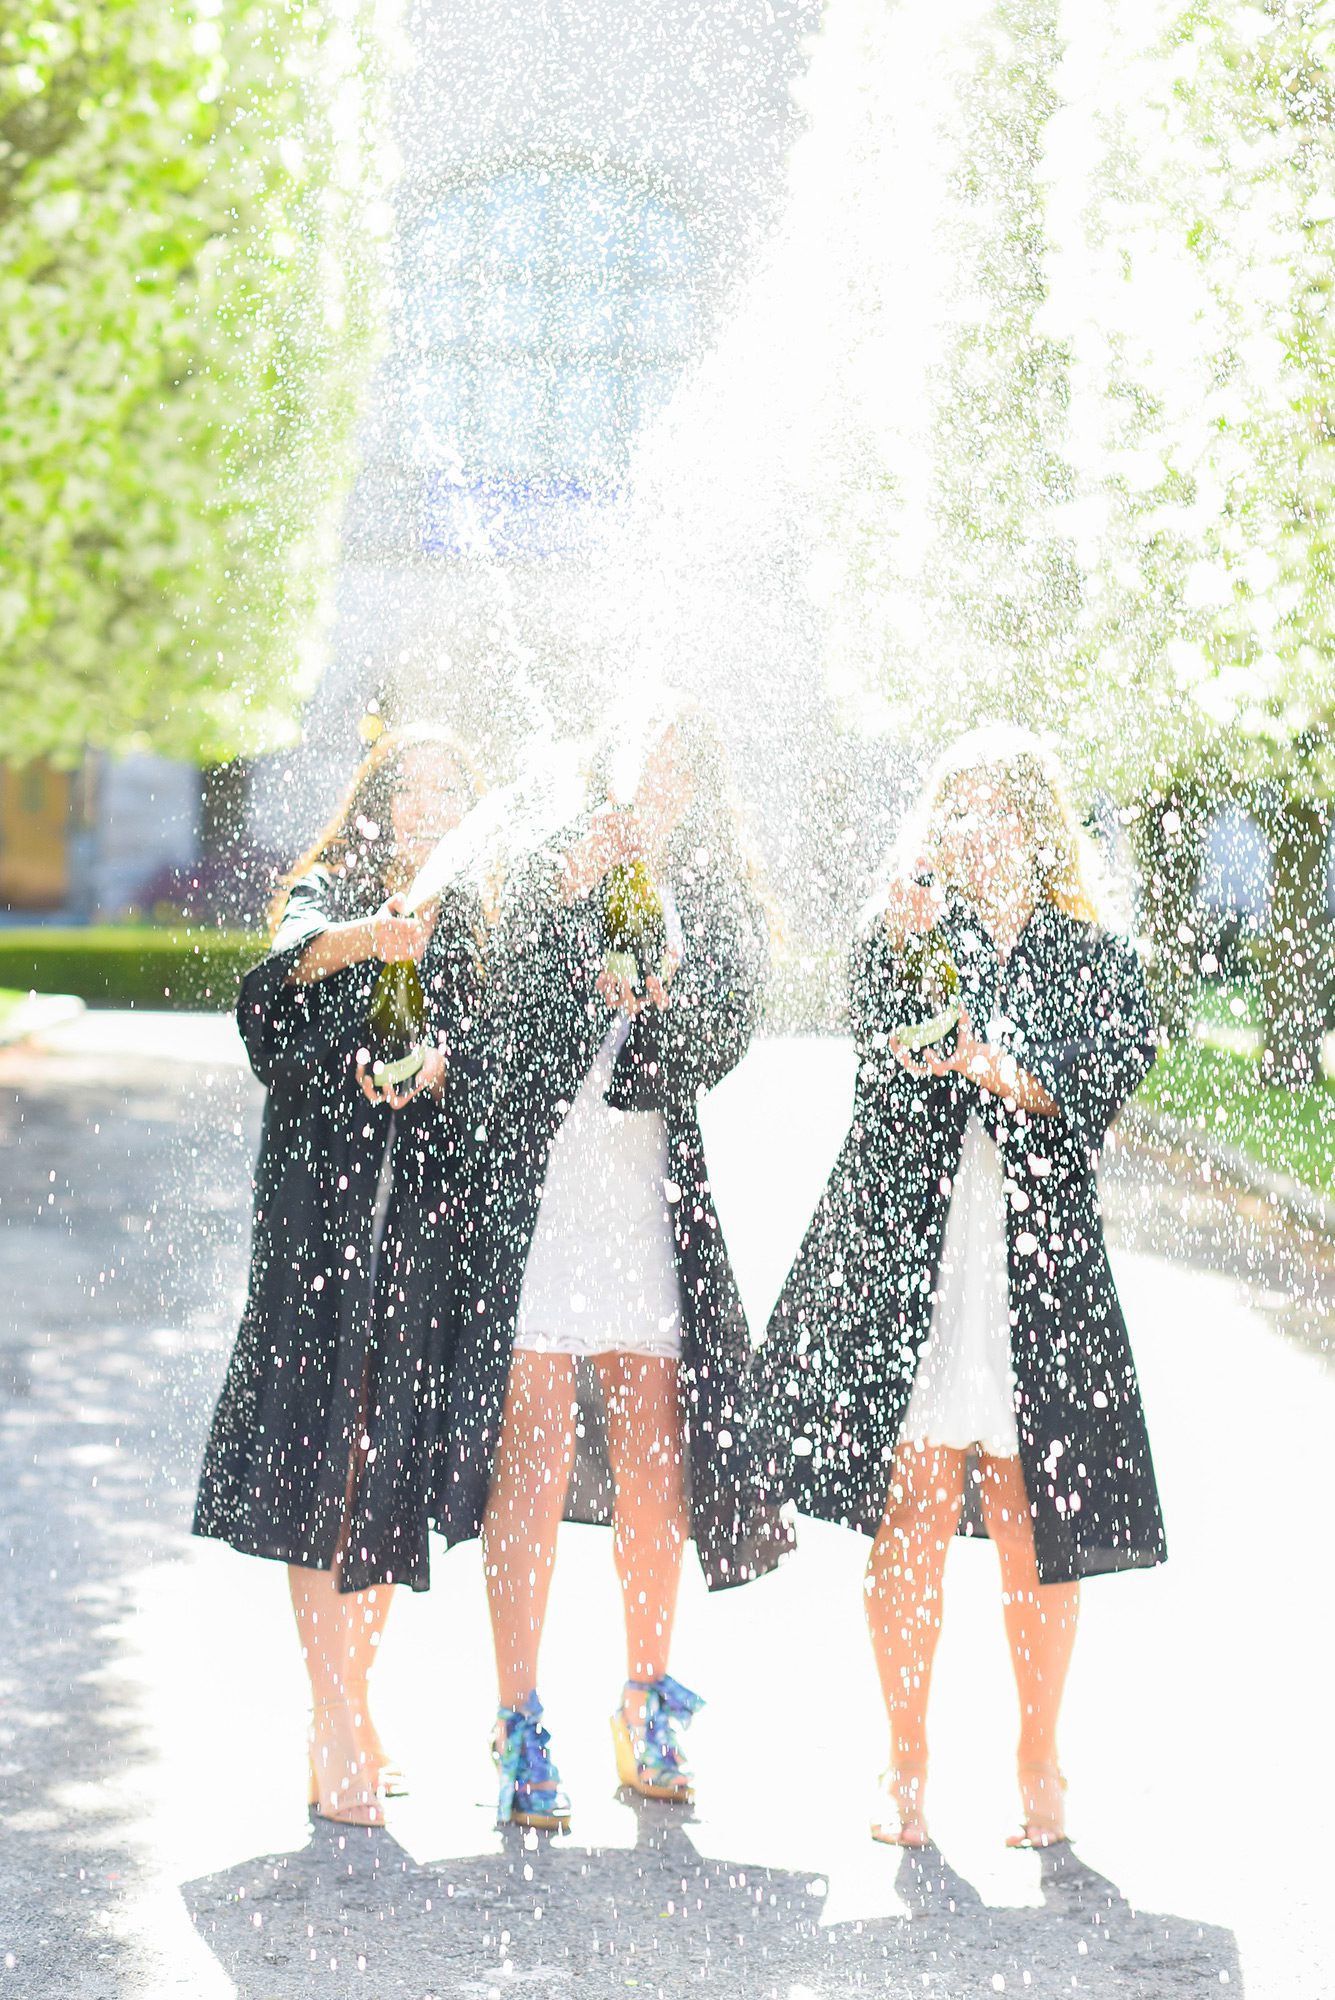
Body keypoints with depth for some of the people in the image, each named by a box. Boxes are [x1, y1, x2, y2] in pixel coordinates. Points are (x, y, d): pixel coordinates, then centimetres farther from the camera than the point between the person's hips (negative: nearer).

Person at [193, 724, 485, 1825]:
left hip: (426, 1213, 4)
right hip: (323, 1206, -4)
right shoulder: (328, 895, 3)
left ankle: (350, 1721, 14)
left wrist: (433, 1068, -12)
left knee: (393, 1471, 4)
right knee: (322, 1458, -11)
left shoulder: (462, 929, 17)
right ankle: (340, 1732, -12)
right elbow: (290, 959, -20)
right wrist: (354, 941, -42)